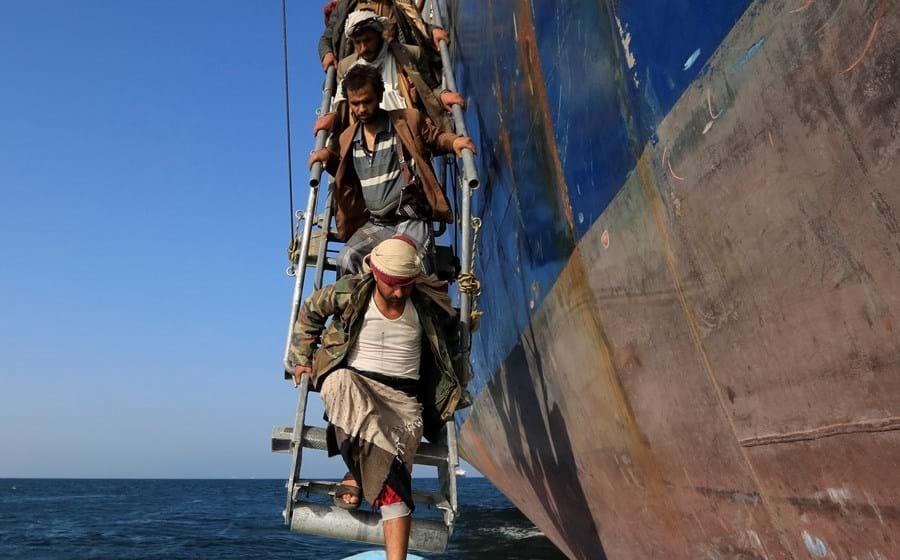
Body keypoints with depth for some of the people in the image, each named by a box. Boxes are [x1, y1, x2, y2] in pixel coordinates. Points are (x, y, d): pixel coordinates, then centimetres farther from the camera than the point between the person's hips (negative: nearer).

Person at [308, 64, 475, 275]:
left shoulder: (409, 120, 3)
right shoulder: (348, 139, 16)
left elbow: (435, 139, 17)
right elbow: (344, 175, 31)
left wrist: (454, 140, -7)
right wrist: (329, 157, 10)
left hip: (412, 220, -3)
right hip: (374, 224, 4)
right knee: (347, 259, -24)